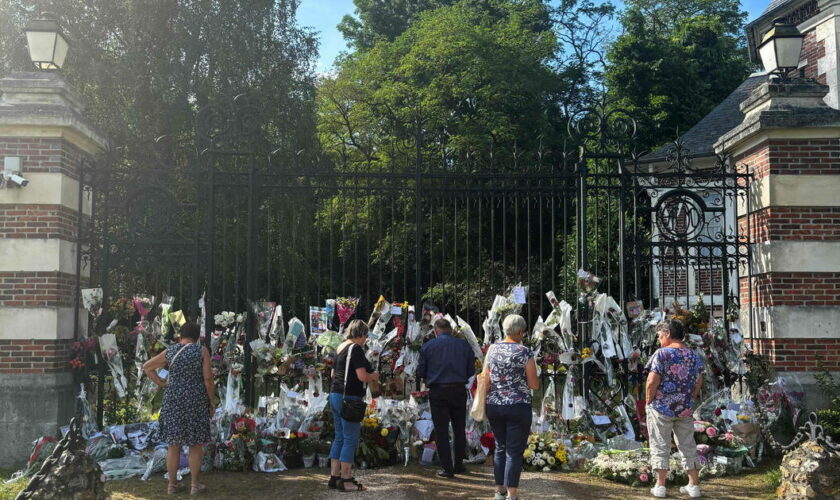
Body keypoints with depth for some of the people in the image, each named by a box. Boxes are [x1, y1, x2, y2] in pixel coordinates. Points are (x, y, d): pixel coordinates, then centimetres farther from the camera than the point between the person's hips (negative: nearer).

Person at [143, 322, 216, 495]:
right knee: (196, 444, 5)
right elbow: (208, 379, -10)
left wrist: (161, 383, 10)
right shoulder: (202, 351, -6)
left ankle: (172, 484, 15)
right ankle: (195, 485, 9)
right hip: (196, 402, -3)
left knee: (173, 443, 10)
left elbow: (147, 367, 10)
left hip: (173, 401, 3)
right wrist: (212, 402, -2)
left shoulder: (170, 351, 3)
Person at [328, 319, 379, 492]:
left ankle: (334, 477, 17)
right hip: (349, 398, -9)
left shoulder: (341, 347, 14)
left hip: (335, 395, 9)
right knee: (351, 439, -2)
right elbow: (362, 376, -20)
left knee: (339, 437, 14)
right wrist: (374, 376, -1)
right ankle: (345, 480, 3)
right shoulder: (356, 349, -13)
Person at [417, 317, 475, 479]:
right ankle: (459, 464, 22)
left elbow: (420, 372, 0)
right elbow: (471, 370, 5)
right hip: (459, 390, 2)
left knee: (441, 431, 5)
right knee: (459, 429, 17)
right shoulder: (464, 345, 2)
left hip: (437, 392, -2)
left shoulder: (428, 346, -3)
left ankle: (447, 468, 6)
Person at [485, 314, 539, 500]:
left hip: (493, 406, 5)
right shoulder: (524, 352, -10)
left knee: (500, 448, 18)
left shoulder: (492, 349, 4)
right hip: (518, 407, -5)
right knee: (514, 452, 2)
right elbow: (534, 384, -7)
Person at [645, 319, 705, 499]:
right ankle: (693, 485, 18)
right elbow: (698, 384, 9)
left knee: (660, 446, 4)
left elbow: (652, 382, -17)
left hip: (662, 408, -5)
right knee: (688, 446, 14)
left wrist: (648, 402, -5)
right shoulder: (694, 356, 5)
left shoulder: (662, 353, -12)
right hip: (686, 410, 5)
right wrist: (688, 401, 16)